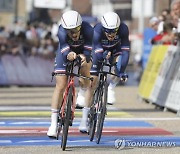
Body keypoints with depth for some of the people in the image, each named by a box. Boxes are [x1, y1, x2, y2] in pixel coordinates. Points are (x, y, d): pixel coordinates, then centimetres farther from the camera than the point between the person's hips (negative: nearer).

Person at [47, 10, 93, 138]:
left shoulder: (87, 30, -35)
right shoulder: (62, 32, -36)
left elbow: (88, 50, -36)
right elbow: (64, 50, -43)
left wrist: (84, 56, -59)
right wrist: (69, 55, -66)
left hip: (82, 52, 2)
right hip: (66, 52, -2)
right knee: (60, 86, -9)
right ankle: (54, 123, -7)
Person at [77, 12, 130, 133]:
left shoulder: (123, 29, -34)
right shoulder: (97, 30, -37)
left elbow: (125, 50, -37)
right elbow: (97, 52, -41)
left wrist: (121, 72, -43)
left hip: (115, 50, 2)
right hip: (100, 51, -2)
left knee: (121, 62, -33)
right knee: (92, 82, -9)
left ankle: (111, 88, -7)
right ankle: (84, 118, -3)